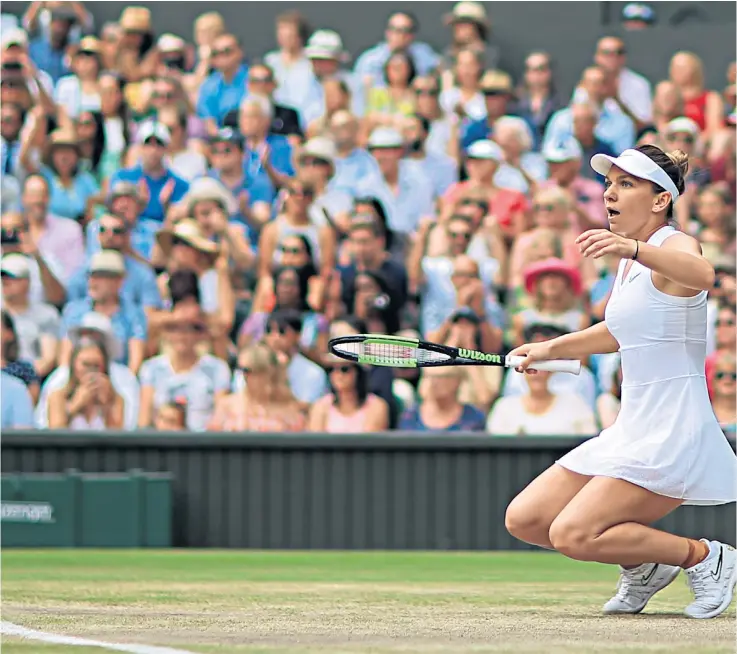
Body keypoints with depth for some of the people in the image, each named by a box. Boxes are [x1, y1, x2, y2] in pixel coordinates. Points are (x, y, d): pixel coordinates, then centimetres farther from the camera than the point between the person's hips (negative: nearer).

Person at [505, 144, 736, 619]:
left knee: (572, 534, -20)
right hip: (632, 431, 9)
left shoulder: (674, 245, -13)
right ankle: (643, 564, 19)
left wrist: (633, 248, -54)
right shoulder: (630, 261, 14)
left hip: (673, 433, -9)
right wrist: (551, 349, 30)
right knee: (523, 519, 3)